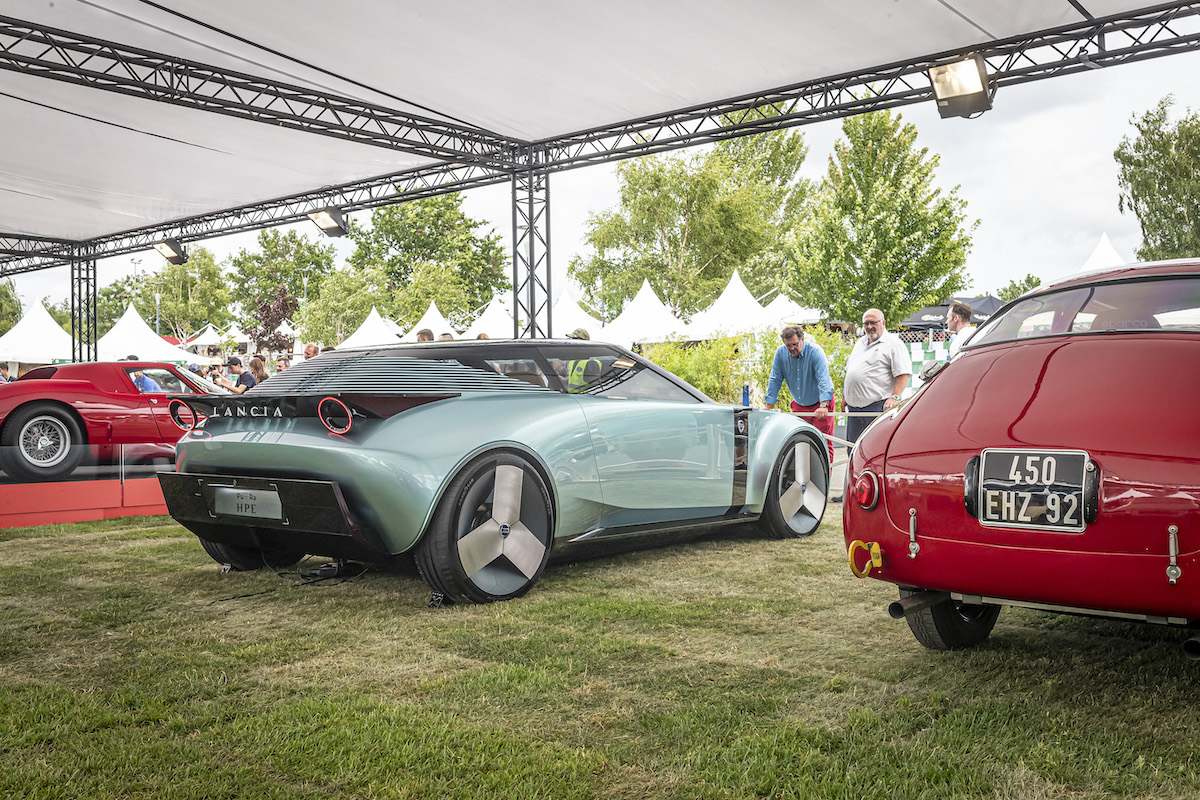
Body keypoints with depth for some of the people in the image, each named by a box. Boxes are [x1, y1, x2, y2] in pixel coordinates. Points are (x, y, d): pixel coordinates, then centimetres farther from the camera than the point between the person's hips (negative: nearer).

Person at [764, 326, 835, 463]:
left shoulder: (815, 351, -21)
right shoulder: (781, 352, -8)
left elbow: (823, 379, -29)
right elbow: (775, 380, -3)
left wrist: (824, 406, -40)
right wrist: (768, 407, -8)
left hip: (820, 403, -4)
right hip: (799, 404, 4)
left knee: (824, 443, -6)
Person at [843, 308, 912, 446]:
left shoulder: (894, 343, -3)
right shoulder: (860, 342, 21)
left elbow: (903, 374, -11)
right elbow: (850, 370, 29)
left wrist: (894, 397, -21)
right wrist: (846, 396, 24)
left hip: (878, 407, -8)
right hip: (854, 407, 8)